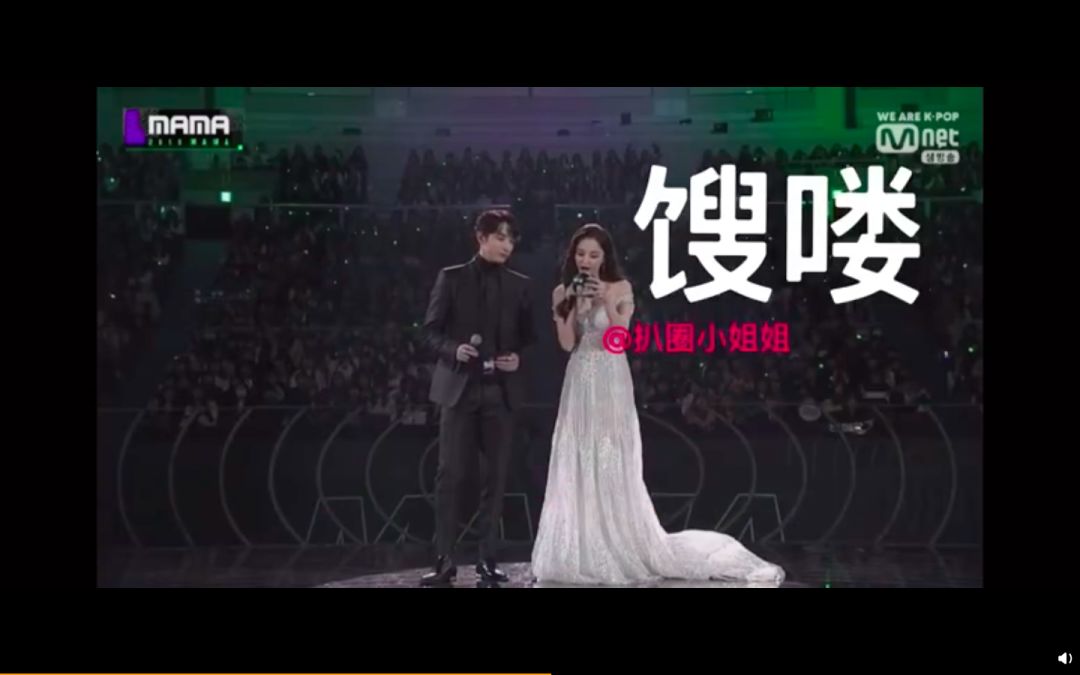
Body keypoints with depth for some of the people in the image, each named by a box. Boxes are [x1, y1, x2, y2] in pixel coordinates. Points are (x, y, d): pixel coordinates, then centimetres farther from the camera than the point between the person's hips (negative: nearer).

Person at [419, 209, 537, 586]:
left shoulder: (520, 285, 10)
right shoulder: (451, 278, 3)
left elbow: (528, 336, 13)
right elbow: (431, 330, 2)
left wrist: (518, 357, -7)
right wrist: (453, 349, -16)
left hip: (501, 390, 2)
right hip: (460, 387, -2)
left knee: (496, 475, 3)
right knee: (450, 475, -4)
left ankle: (487, 558, 11)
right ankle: (445, 559, 1)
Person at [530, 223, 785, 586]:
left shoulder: (620, 288, -2)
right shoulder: (562, 293, 6)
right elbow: (567, 343, -3)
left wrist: (605, 301, -21)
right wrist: (575, 304, -12)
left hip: (611, 384, -3)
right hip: (580, 385, 3)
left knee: (614, 466, -1)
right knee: (578, 465, 3)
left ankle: (623, 546, 7)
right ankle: (582, 552, 10)